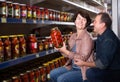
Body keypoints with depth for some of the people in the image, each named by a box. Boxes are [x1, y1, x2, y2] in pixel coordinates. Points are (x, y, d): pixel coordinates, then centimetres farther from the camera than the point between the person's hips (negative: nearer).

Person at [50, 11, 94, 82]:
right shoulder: (73, 36, 5)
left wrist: (65, 51, -22)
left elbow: (83, 58, -22)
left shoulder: (87, 38, -17)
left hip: (83, 70, -7)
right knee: (53, 73, 1)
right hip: (72, 67, 8)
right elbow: (69, 54, 8)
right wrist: (61, 49, -11)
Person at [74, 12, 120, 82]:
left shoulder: (109, 40, -26)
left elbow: (103, 64, -25)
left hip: (113, 72, -10)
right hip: (105, 67, 10)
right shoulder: (101, 35, 6)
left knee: (90, 73, -30)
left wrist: (84, 63, -18)